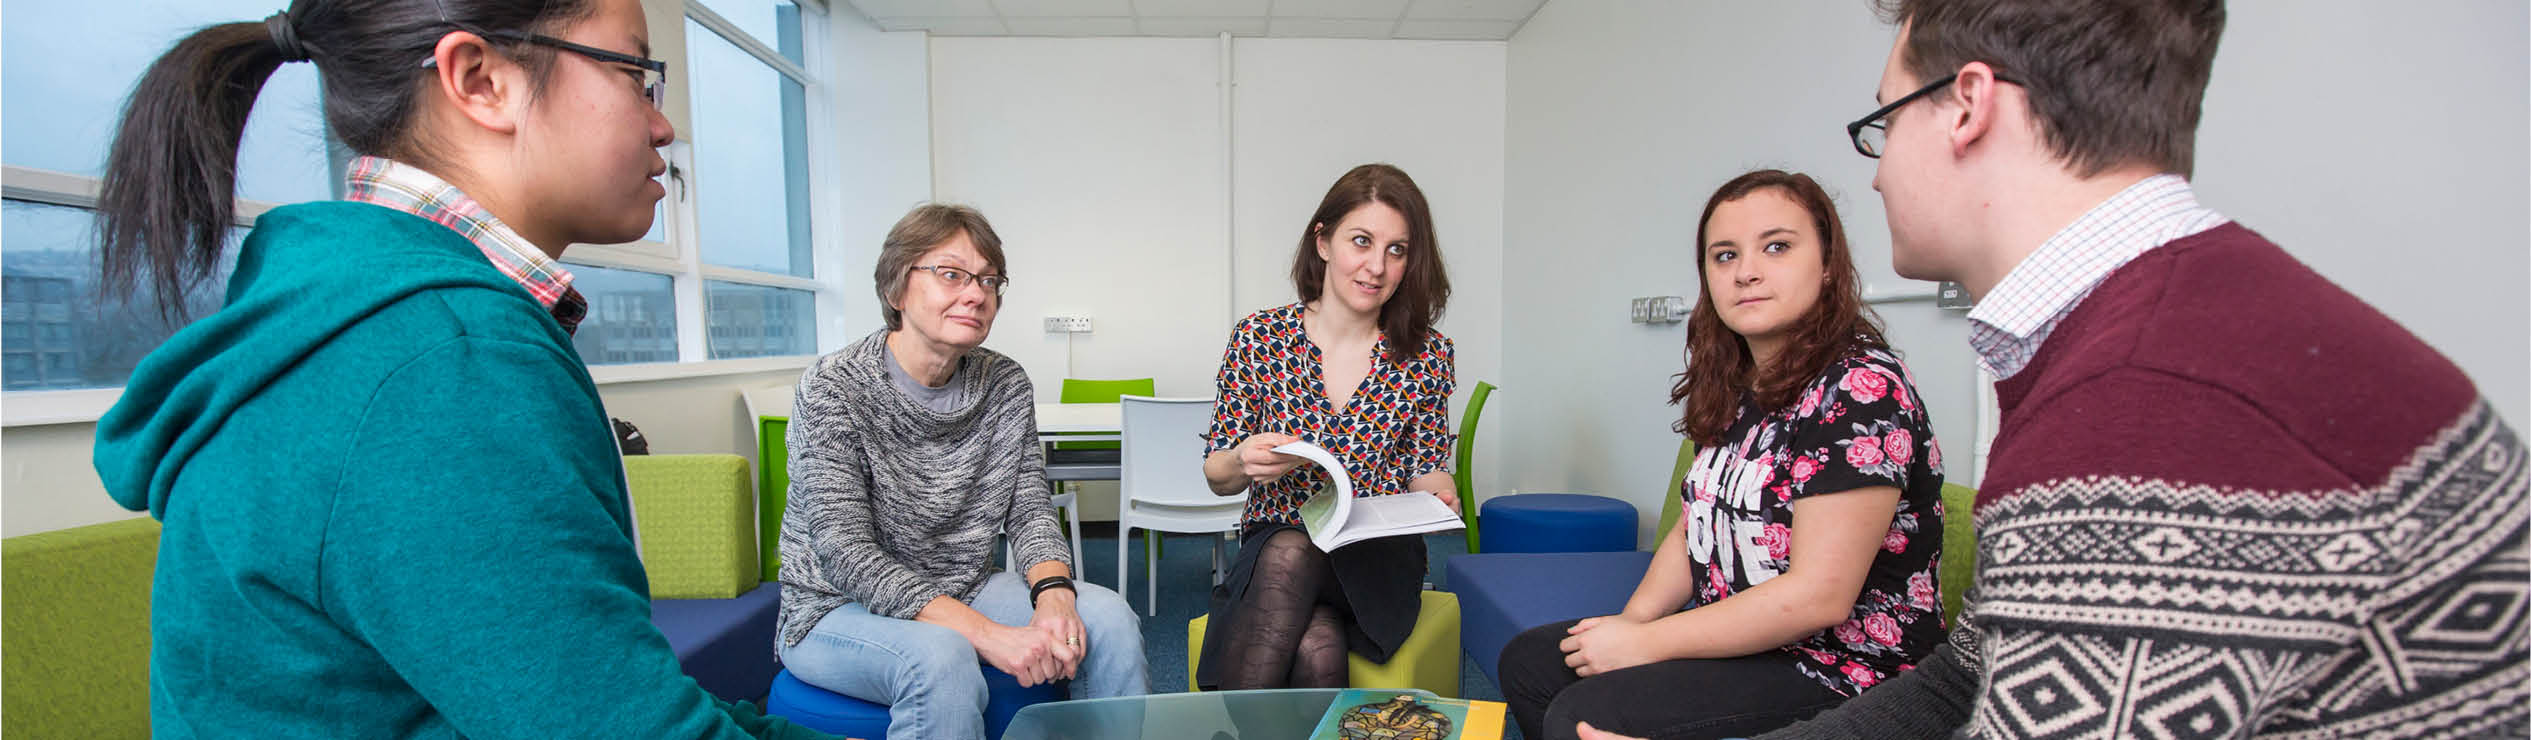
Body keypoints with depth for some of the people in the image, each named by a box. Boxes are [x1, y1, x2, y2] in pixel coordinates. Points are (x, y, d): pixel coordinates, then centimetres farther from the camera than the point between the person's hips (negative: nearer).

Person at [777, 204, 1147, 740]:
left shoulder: (1005, 384, 0)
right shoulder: (835, 388, -16)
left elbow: (1030, 509, -1)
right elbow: (847, 554, -22)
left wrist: (1054, 594, -24)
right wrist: (985, 633, -32)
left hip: (964, 593, 5)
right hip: (839, 610, -4)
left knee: (1109, 617, -15)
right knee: (940, 658, -36)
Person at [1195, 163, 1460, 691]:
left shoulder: (1426, 354, 1)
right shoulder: (1258, 338, -1)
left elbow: (1425, 468, 8)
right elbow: (1217, 477, 3)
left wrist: (1436, 492, -16)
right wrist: (1244, 462, -20)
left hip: (1378, 559, 1)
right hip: (1271, 545, 0)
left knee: (1291, 556, -33)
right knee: (1318, 648, -34)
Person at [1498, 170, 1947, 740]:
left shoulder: (1862, 388, -20)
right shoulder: (1736, 389, 6)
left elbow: (1818, 596, -25)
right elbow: (1695, 527, 12)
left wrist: (1645, 643, -20)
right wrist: (1633, 620, -5)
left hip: (1839, 675, -8)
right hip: (1735, 644, 8)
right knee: (1529, 660, 5)